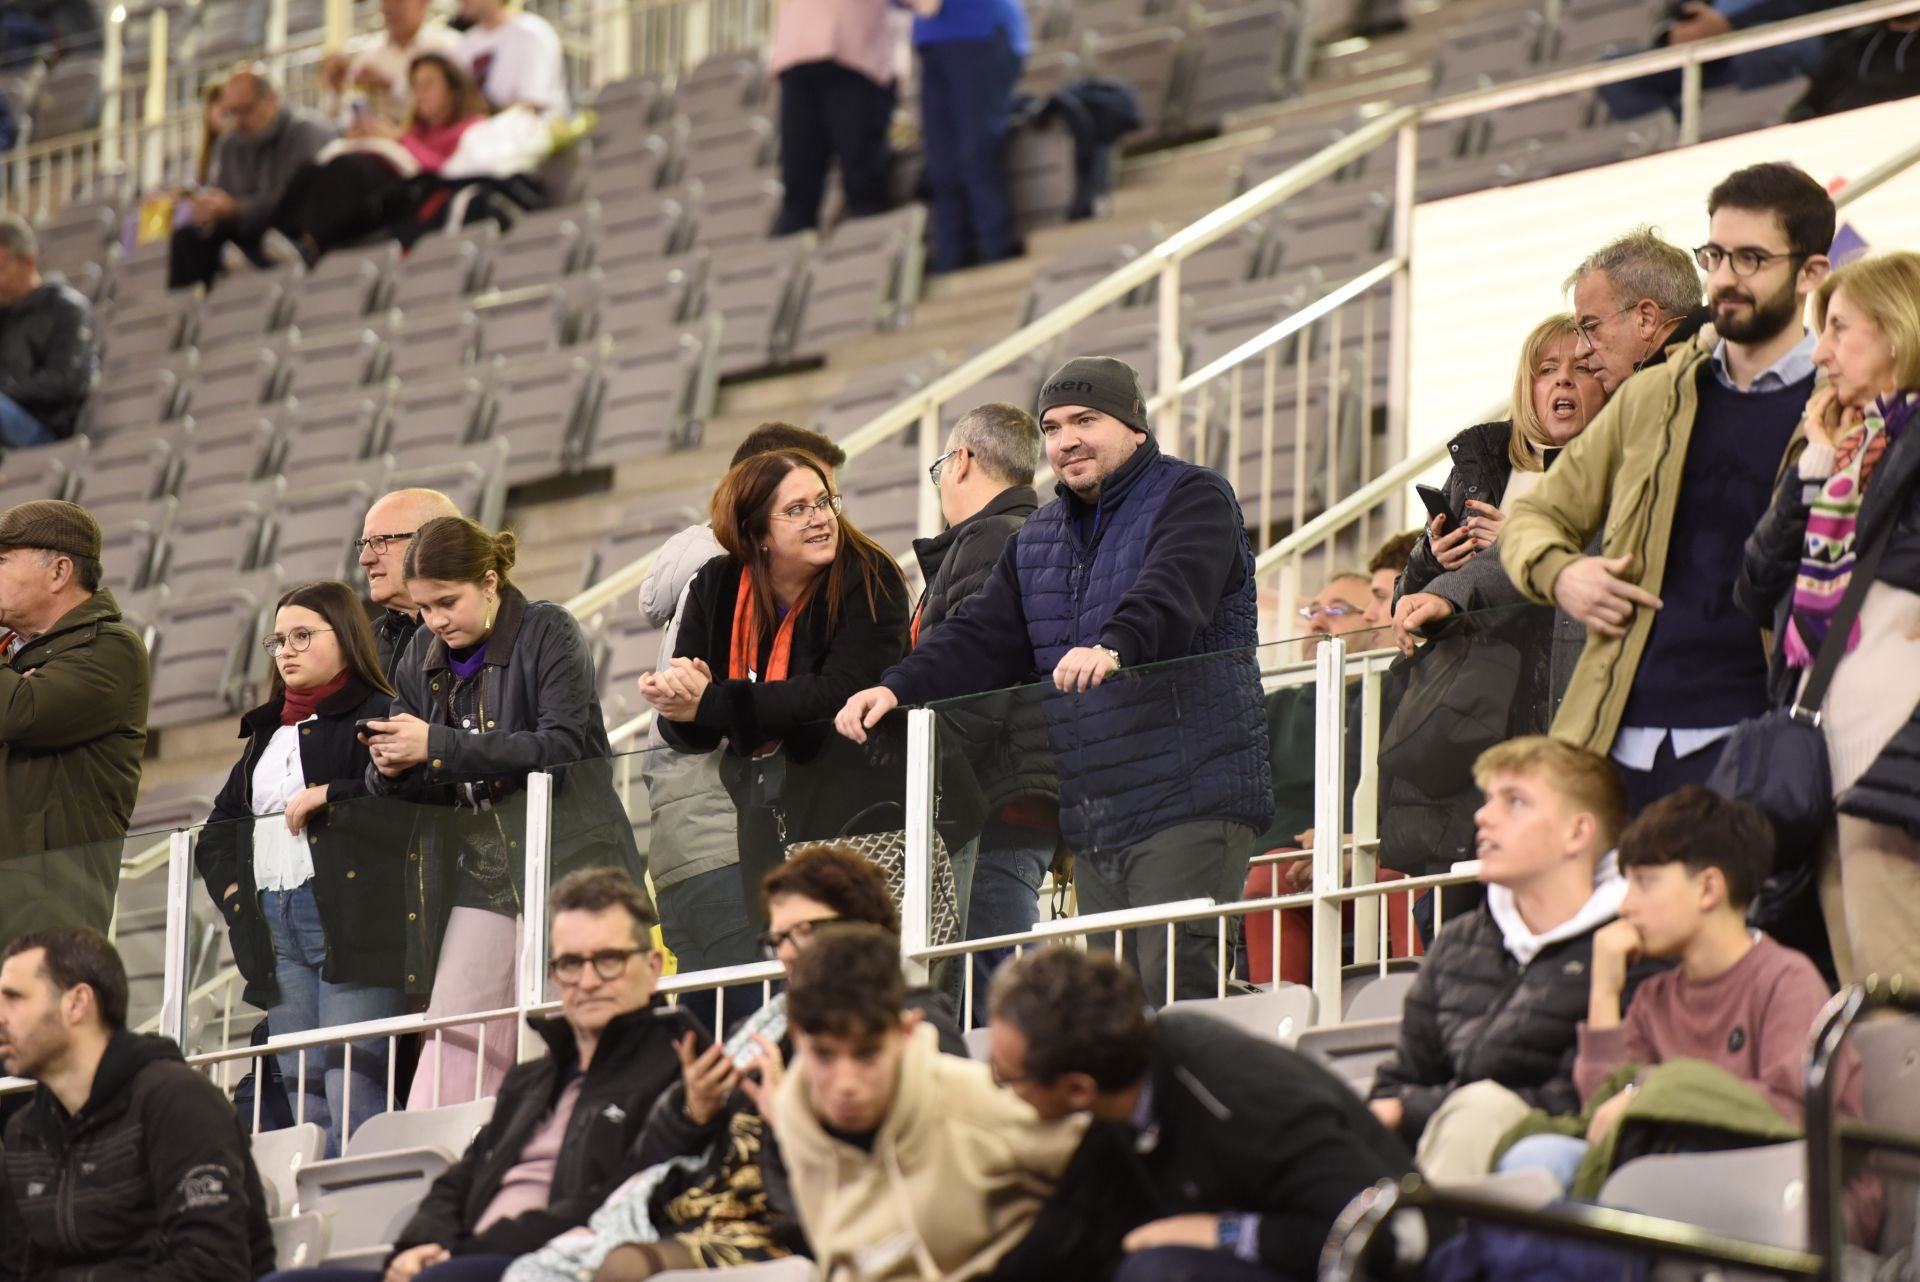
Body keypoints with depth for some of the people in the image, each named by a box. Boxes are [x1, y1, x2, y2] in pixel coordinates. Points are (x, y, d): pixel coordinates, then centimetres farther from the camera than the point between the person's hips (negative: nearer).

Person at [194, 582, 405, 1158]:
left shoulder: (378, 715, 0)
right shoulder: (269, 731, 24)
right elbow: (221, 825, 31)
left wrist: (328, 798, -12)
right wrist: (230, 885, 13)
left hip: (353, 925, -8)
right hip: (276, 926, 8)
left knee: (353, 1093, -15)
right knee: (301, 1094, 4)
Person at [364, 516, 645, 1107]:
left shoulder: (547, 632, -4)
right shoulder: (424, 655, 14)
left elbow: (561, 744, -17)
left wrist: (438, 747, -20)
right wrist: (390, 769, -8)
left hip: (563, 863, -5)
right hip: (480, 876, 5)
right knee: (453, 1045, -6)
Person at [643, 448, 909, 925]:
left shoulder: (868, 580, -9)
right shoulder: (716, 587, 4)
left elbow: (841, 693, -22)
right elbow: (685, 733, 4)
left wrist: (711, 702, -24)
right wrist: (677, 698, -21)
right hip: (766, 828, 4)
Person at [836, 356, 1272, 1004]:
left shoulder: (1192, 500, -4)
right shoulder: (1037, 540, 21)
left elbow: (1171, 594, -23)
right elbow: (983, 640, 15)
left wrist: (1114, 647, -44)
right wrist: (899, 687, -3)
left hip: (1190, 806, -7)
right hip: (1093, 823, 7)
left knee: (1173, 991, -19)